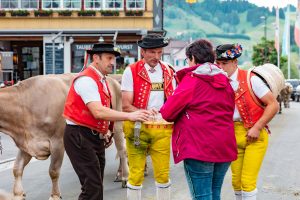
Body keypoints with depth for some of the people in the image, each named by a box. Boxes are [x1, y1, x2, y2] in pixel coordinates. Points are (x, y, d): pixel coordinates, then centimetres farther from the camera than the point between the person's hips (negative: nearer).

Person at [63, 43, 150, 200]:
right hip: (80, 136, -10)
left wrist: (103, 132, 6)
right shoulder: (86, 79, -16)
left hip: (96, 138, 10)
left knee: (96, 185, 12)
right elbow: (98, 112, -26)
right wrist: (129, 116, -27)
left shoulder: (101, 80, 14)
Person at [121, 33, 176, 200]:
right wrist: (144, 112, -24)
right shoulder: (131, 71, -2)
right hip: (137, 128, -3)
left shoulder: (168, 72, 10)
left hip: (162, 129, 3)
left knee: (163, 174, 6)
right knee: (136, 174, 3)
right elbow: (126, 105, -7)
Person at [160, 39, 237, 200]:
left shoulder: (192, 79, -8)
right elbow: (229, 111, 16)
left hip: (198, 147, -6)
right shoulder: (224, 81, 11)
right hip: (224, 147, 7)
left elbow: (168, 113, -10)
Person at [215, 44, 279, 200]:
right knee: (236, 180, 10)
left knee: (248, 180, -9)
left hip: (255, 136, -5)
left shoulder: (251, 79, -13)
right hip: (235, 135, 5)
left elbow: (273, 105, -13)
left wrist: (257, 128, -17)